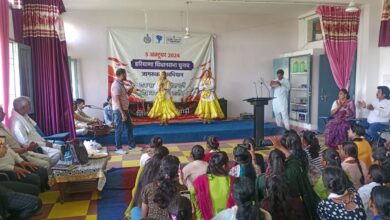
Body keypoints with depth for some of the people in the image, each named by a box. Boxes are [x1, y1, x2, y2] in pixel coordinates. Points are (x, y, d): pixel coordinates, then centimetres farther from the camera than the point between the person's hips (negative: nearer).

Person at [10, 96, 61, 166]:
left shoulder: (25, 117, 11)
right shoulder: (17, 123, -18)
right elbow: (26, 142, -22)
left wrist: (45, 141, 3)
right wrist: (44, 144, -16)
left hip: (38, 144, 10)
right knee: (56, 152, -26)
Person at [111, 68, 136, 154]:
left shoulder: (121, 84, 11)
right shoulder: (116, 85, -19)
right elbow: (117, 101, -23)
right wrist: (122, 113, -23)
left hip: (125, 109, 10)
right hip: (119, 111, -10)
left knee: (129, 127, 15)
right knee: (119, 130, 0)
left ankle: (132, 145, 26)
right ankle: (118, 148, 12)